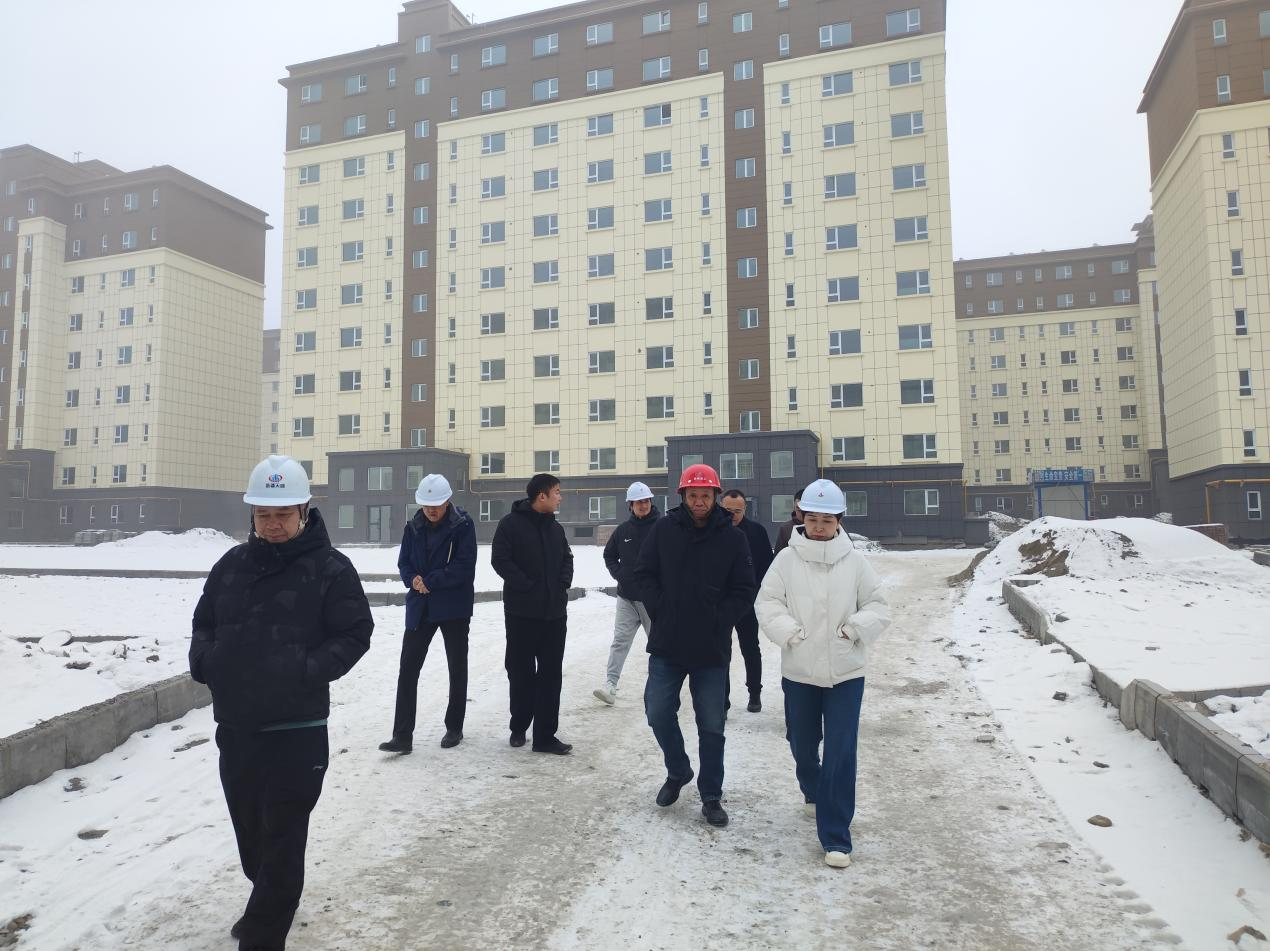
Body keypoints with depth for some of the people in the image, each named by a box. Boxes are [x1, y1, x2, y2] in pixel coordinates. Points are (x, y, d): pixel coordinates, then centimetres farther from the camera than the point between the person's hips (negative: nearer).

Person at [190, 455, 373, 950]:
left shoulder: (330, 568, -9)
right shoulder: (232, 564, 7)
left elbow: (355, 633, -8)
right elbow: (204, 622, 16)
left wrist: (310, 669, -21)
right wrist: (202, 656, -4)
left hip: (296, 731, -6)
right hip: (234, 725, 6)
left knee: (282, 841, 2)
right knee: (249, 831, 22)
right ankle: (268, 904, 46)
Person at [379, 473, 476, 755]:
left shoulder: (463, 526, -10)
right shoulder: (413, 527, 4)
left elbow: (464, 567, -16)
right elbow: (404, 564, 6)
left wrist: (429, 581, -18)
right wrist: (414, 580, -15)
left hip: (454, 607, -4)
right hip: (420, 607, 4)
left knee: (457, 668, 9)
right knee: (408, 668, -1)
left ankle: (454, 728, 25)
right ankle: (402, 736, 3)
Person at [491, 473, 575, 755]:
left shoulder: (555, 527, 13)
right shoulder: (511, 523, -6)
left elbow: (567, 558, 18)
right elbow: (500, 560, -12)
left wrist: (563, 582, 0)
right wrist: (528, 586, -15)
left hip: (555, 611, 5)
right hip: (521, 610, -5)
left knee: (550, 672, 3)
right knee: (521, 670, 6)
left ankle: (545, 734, 7)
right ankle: (519, 726, 24)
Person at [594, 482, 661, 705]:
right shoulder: (623, 530, 5)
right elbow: (609, 555, 18)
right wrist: (618, 574, 4)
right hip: (626, 598, 3)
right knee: (620, 641, -2)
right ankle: (610, 686, -4)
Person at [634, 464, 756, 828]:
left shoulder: (732, 537, -3)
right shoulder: (663, 529, 0)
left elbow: (743, 590, -1)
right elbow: (644, 574, 4)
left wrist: (719, 621, -10)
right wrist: (661, 610, -5)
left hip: (712, 650, -1)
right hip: (666, 646, 1)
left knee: (711, 726, 7)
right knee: (659, 714, 5)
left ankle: (711, 796, 23)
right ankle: (678, 772, 32)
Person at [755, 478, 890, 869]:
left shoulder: (854, 561, -5)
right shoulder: (787, 559, -6)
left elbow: (878, 606, 2)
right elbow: (767, 603, -4)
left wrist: (858, 626, -17)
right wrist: (788, 630, -20)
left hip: (846, 672, -1)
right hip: (799, 670, 1)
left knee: (841, 753, -3)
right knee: (802, 744, 19)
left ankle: (835, 836, 8)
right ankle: (813, 790, 51)